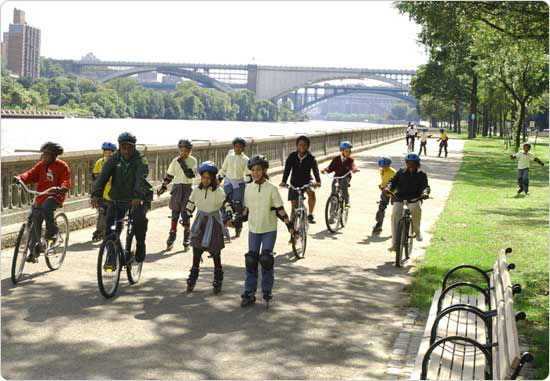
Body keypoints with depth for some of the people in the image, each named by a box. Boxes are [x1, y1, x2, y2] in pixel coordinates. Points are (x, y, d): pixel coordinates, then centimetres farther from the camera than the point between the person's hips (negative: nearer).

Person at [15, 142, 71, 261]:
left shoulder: (62, 166, -2)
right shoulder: (41, 165, 10)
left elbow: (66, 181, -11)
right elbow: (31, 174, 0)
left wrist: (62, 188, -34)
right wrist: (20, 178, -21)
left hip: (55, 196, -5)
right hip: (41, 196, 5)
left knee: (46, 207, -37)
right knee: (35, 223, 7)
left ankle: (51, 235, -20)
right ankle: (34, 252, 21)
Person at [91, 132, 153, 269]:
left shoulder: (140, 160, -10)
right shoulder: (114, 159, -2)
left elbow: (141, 179, -27)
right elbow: (103, 176, -15)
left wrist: (138, 196, -46)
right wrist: (96, 194, -32)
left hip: (138, 199, -3)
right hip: (117, 199, 3)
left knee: (140, 217, -30)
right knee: (110, 226, -12)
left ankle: (140, 246, -5)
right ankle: (111, 258, 1)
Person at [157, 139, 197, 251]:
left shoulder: (193, 161, -3)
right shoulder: (175, 161, 6)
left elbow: (191, 174, -16)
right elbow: (169, 175, 13)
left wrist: (183, 164, -19)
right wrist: (163, 187, 10)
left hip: (187, 188, -2)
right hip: (177, 187, 2)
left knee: (185, 215, 0)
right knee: (175, 214, 2)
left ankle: (186, 239, 10)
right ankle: (171, 239, 8)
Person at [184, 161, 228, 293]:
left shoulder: (218, 191, -11)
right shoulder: (197, 190, 0)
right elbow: (190, 204, 12)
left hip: (214, 222, -3)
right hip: (200, 222, 3)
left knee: (215, 253, 2)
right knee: (196, 249, 1)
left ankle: (218, 281, 15)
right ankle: (192, 279, 11)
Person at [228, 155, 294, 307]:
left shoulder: (271, 189, -9)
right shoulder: (248, 188, 2)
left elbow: (280, 210, -8)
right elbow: (247, 210, 10)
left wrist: (290, 226, -16)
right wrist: (235, 220, -2)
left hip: (269, 231, -3)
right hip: (253, 230, 3)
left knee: (266, 260, -5)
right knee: (251, 261, 1)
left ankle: (267, 292, 10)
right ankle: (249, 294, 6)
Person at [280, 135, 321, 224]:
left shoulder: (311, 158, -10)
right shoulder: (292, 157, -9)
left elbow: (315, 170, -22)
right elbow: (287, 170, -18)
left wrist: (318, 181, -40)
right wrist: (283, 182, -34)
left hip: (306, 181, -1)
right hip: (295, 183, 1)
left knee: (311, 193, -34)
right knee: (294, 207, 0)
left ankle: (310, 215, -21)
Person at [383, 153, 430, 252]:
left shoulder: (421, 174, 9)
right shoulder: (401, 173, 14)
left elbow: (425, 186, -4)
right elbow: (393, 181, 5)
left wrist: (425, 192, -29)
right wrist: (387, 188, -19)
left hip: (414, 199, -2)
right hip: (400, 199, 2)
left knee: (416, 209, -36)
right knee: (395, 215, -23)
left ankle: (417, 230, -6)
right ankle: (395, 243, -16)